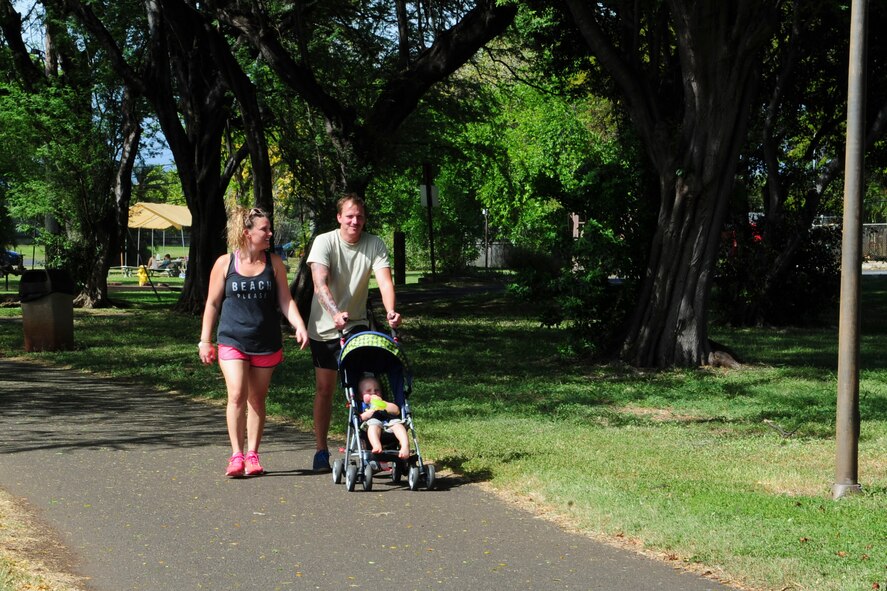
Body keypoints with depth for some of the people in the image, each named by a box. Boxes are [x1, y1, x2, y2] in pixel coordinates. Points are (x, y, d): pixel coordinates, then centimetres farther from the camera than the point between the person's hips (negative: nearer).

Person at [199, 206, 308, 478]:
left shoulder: (274, 263, 4)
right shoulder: (225, 264, -1)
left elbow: (285, 300, 4)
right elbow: (213, 303, 5)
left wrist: (299, 326, -11)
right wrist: (205, 340, 4)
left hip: (266, 343, 2)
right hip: (232, 342, -2)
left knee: (257, 400, 7)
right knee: (237, 396, -15)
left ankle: (252, 456, 16)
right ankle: (236, 456, -11)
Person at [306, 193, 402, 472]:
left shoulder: (374, 245, -8)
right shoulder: (324, 242, -15)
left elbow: (385, 281, -20)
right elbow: (320, 284, -27)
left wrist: (390, 310, -41)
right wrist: (335, 313, -45)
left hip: (356, 324, 2)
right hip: (324, 326, -1)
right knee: (324, 388, 4)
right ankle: (321, 451, 13)